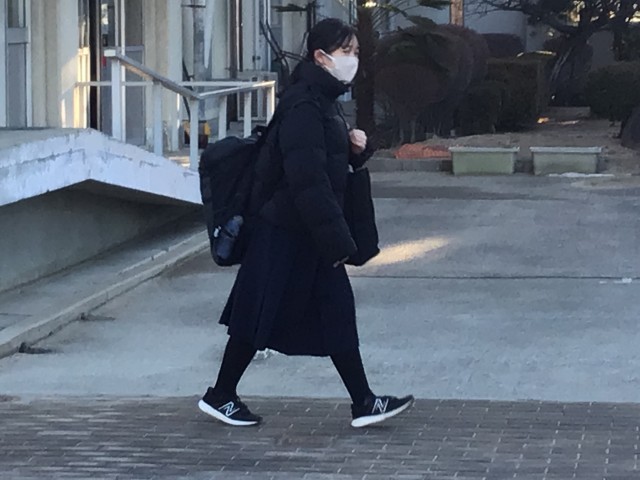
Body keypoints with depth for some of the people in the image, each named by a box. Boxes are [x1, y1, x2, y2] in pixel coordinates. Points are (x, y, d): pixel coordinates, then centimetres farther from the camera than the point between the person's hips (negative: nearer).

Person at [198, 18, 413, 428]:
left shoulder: (327, 101, 11)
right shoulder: (304, 107, -20)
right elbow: (308, 181, -25)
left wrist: (356, 148, 1)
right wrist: (338, 240, -24)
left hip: (311, 235, 9)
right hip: (288, 235, -9)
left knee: (338, 313, 7)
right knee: (261, 317, 1)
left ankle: (363, 403, 8)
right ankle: (220, 396, 15)